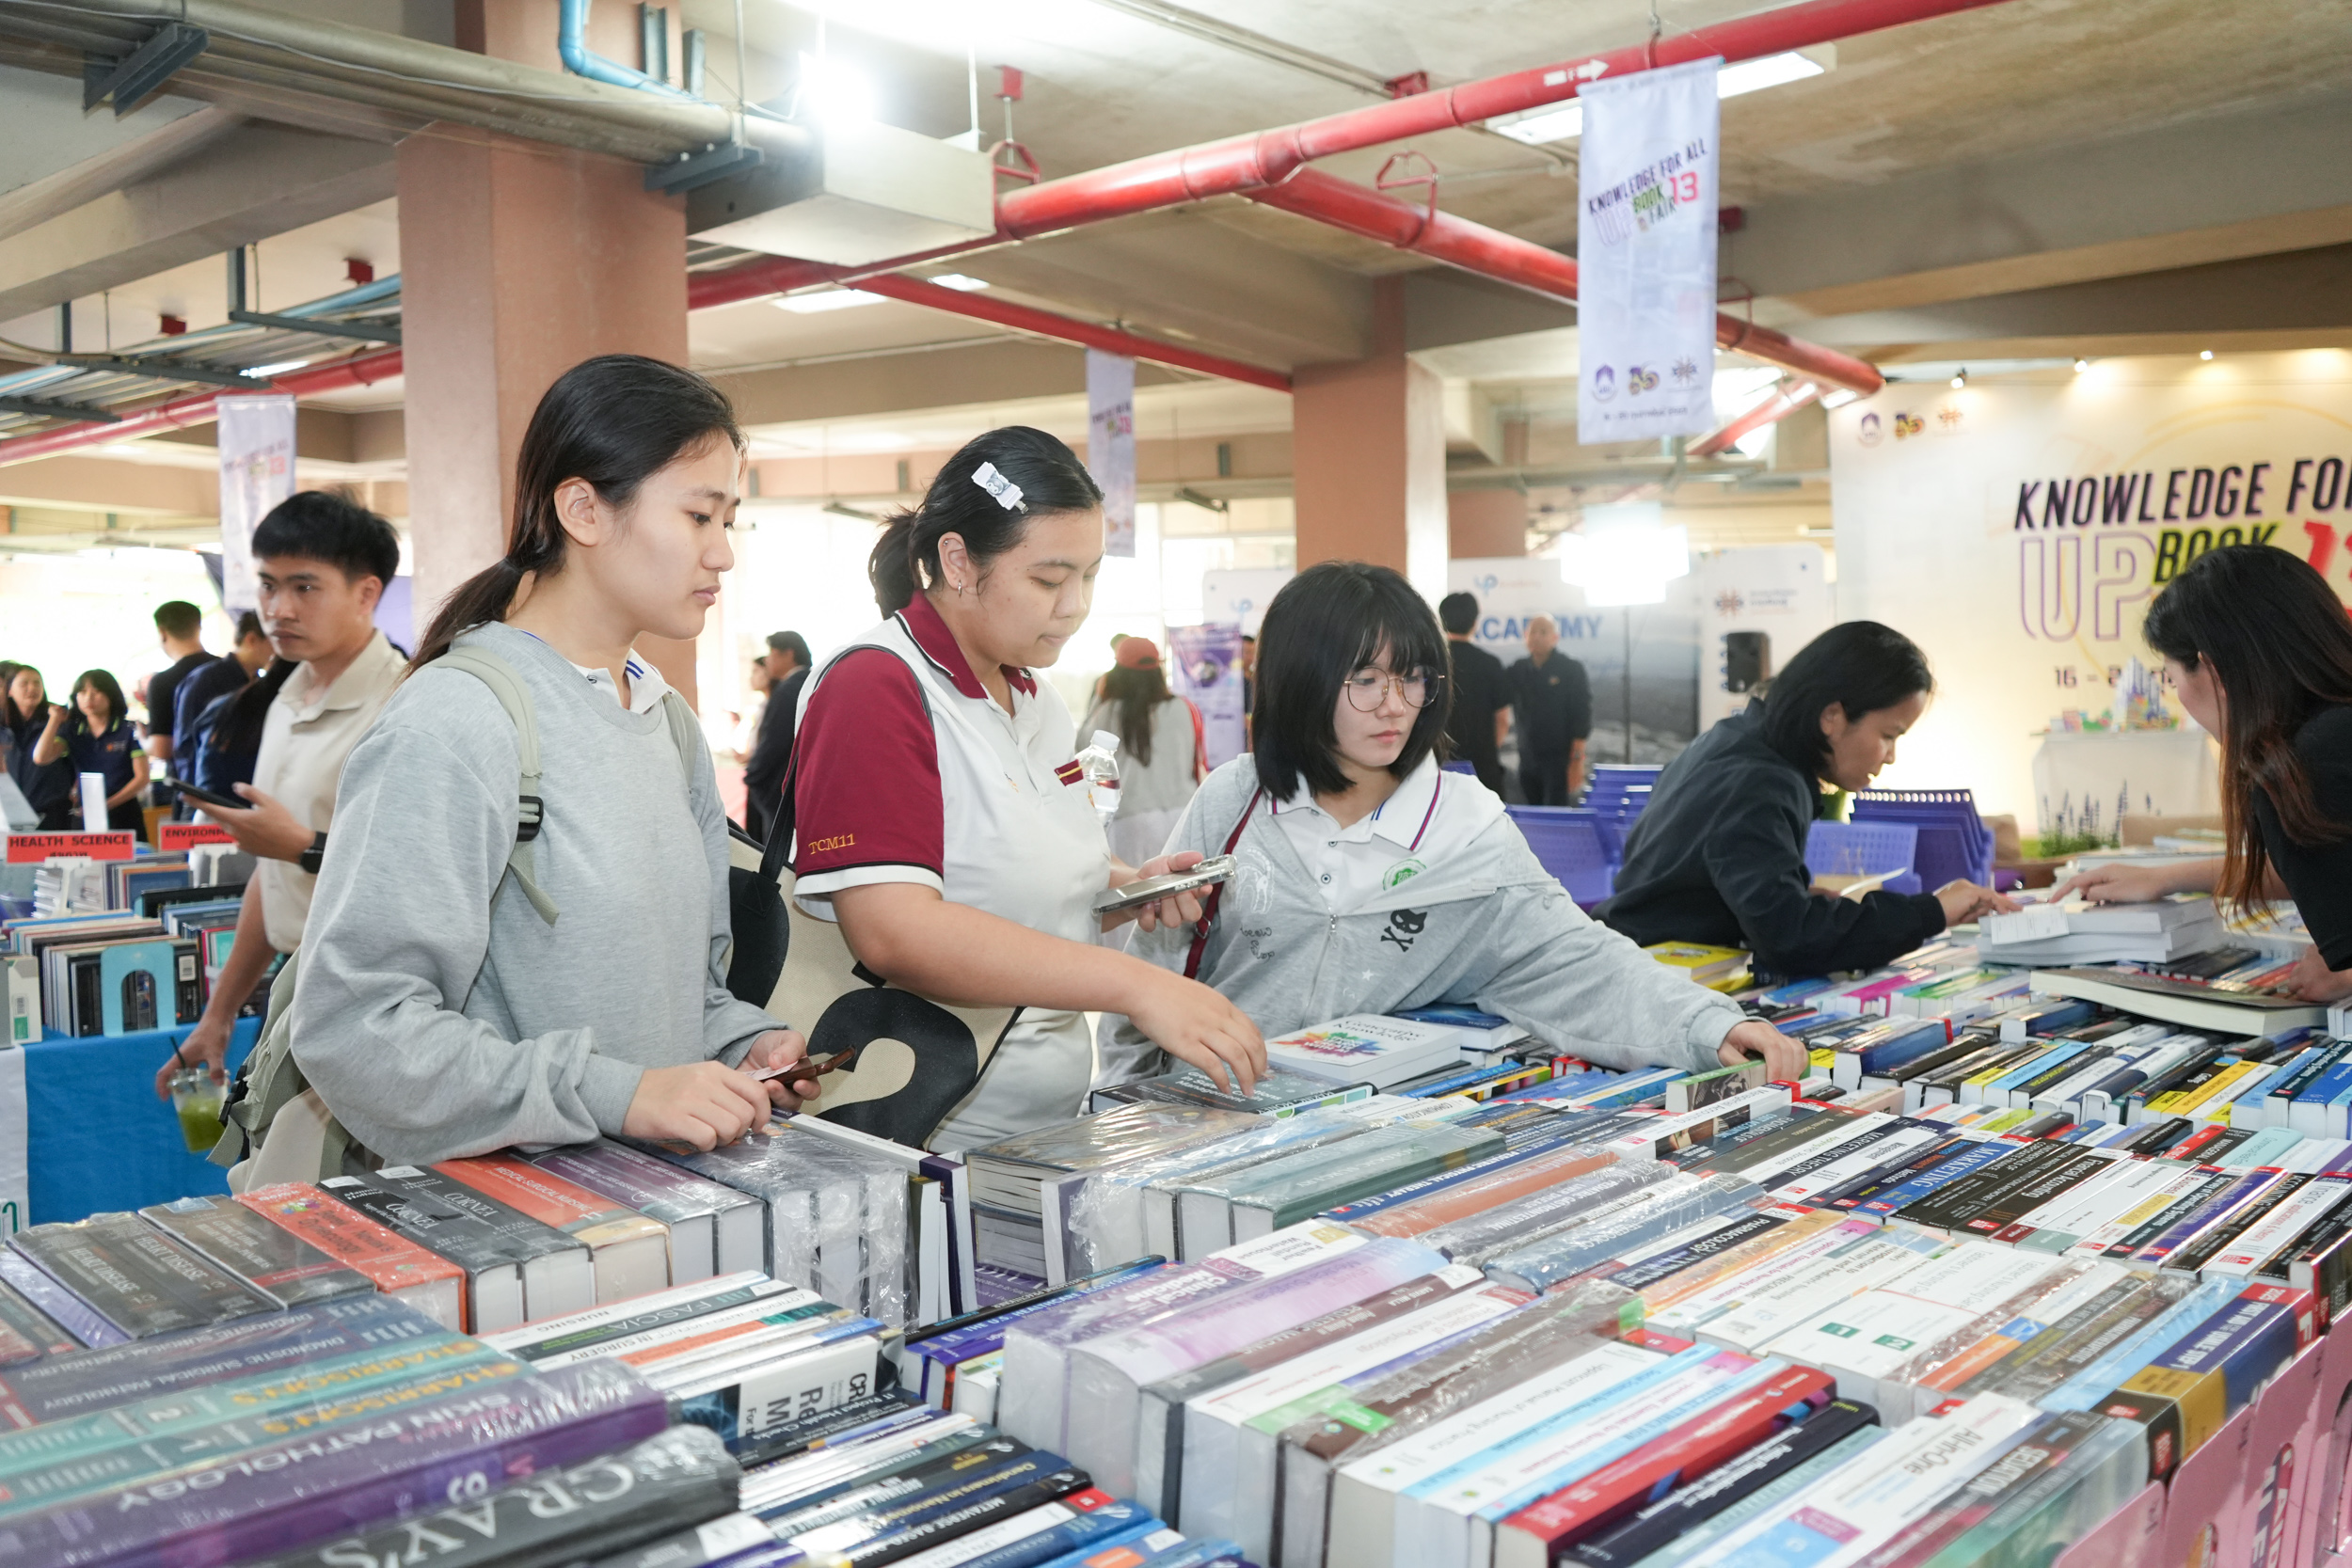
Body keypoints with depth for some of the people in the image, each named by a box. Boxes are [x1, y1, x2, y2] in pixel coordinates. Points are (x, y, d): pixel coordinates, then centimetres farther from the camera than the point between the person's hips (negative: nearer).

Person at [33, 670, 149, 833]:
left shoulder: (130, 730, -1)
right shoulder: (72, 731, 10)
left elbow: (142, 777, -4)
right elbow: (40, 758, -5)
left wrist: (109, 804, -15)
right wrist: (55, 719, 4)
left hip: (123, 818, -3)